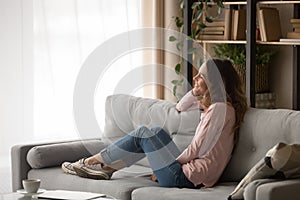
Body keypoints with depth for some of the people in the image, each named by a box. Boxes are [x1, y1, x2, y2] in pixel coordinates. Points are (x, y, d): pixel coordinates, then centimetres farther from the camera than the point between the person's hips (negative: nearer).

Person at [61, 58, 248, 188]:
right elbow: (180, 108, 29)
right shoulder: (212, 105, 15)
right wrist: (197, 91, 13)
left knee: (144, 134, -3)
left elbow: (197, 149, -16)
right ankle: (106, 167, 10)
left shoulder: (221, 109, -15)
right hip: (188, 174, 10)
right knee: (150, 133, 12)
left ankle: (91, 162, 8)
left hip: (188, 178, -10)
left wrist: (171, 166, -4)